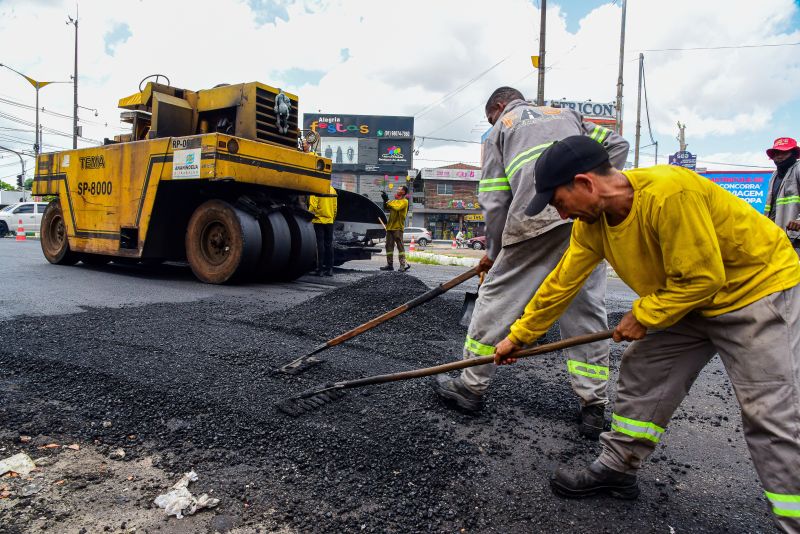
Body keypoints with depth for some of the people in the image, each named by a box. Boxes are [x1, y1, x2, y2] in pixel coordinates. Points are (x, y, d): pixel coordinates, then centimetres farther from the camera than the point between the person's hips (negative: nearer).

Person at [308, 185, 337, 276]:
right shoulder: (332, 190, 7)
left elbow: (313, 207, -13)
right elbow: (335, 207, 11)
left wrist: (310, 217, -2)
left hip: (319, 221, -5)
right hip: (329, 221, 5)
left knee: (320, 245, -1)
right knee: (329, 245, 9)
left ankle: (320, 269, 0)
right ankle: (329, 269, 11)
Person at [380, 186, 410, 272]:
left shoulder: (404, 201, -2)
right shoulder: (394, 201, 23)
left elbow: (397, 207, -19)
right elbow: (386, 207, 19)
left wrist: (388, 201, -12)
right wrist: (385, 200, 5)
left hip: (398, 227, -8)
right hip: (390, 227, 8)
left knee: (400, 245, -11)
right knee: (389, 246, 6)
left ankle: (403, 264, -12)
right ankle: (390, 264, 9)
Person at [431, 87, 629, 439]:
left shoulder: (499, 131, 20)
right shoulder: (567, 113, 33)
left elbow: (493, 201, 11)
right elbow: (616, 145, 18)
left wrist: (494, 251, 20)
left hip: (538, 217, -4)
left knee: (497, 297, 7)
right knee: (587, 308, 9)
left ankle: (471, 387, 17)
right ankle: (594, 407, 12)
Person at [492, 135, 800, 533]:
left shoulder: (668, 193, -34)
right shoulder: (592, 222, -9)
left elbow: (702, 278, -28)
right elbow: (561, 283, -3)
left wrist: (643, 316, -16)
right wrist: (518, 336, 1)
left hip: (758, 285, -7)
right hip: (690, 295, 7)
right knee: (641, 374, 7)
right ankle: (617, 470, 21)